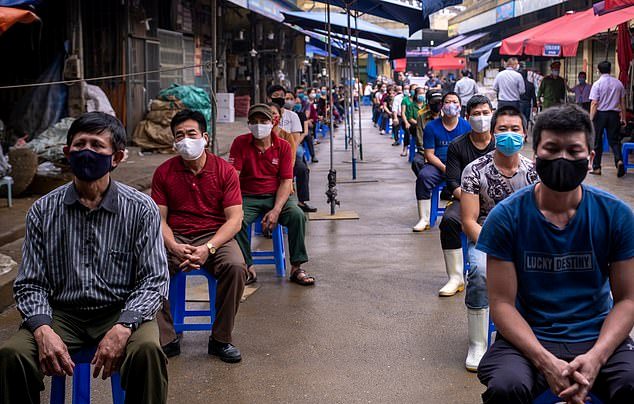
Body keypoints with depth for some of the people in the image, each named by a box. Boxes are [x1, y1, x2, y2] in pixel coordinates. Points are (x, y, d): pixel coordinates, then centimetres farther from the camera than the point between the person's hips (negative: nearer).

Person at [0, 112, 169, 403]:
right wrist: (43, 330, -18)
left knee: (147, 350, -34)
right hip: (62, 313, 2)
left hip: (122, 311, -1)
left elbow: (154, 280, -5)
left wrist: (123, 328, -23)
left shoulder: (141, 209, -3)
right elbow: (29, 284, 3)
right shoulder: (42, 211, 3)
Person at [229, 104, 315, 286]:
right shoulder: (240, 143, -2)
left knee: (297, 215, -27)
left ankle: (296, 268, -15)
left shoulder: (283, 146, 0)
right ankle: (248, 266, -11)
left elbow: (286, 181, -5)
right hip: (248, 197, -1)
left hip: (276, 195, 1)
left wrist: (276, 210, -20)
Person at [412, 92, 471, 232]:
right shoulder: (431, 127, 2)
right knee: (424, 176, -30)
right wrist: (444, 168, -18)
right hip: (438, 164, 0)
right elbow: (429, 154, -1)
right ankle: (424, 220, -23)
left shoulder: (467, 126, 3)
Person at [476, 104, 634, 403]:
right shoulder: (506, 217, -4)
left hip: (598, 337, 1)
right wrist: (545, 361, -20)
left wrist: (596, 357, -16)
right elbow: (502, 303, -6)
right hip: (529, 338, 0)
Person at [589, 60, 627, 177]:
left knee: (598, 142, 7)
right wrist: (623, 117, 16)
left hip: (600, 114, -3)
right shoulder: (618, 83, 4)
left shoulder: (597, 84, -8)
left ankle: (596, 167, 11)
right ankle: (619, 160, -16)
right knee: (614, 140, 9)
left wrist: (591, 119, -10)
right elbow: (622, 102, 8)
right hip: (614, 114, 3)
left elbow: (594, 103, -13)